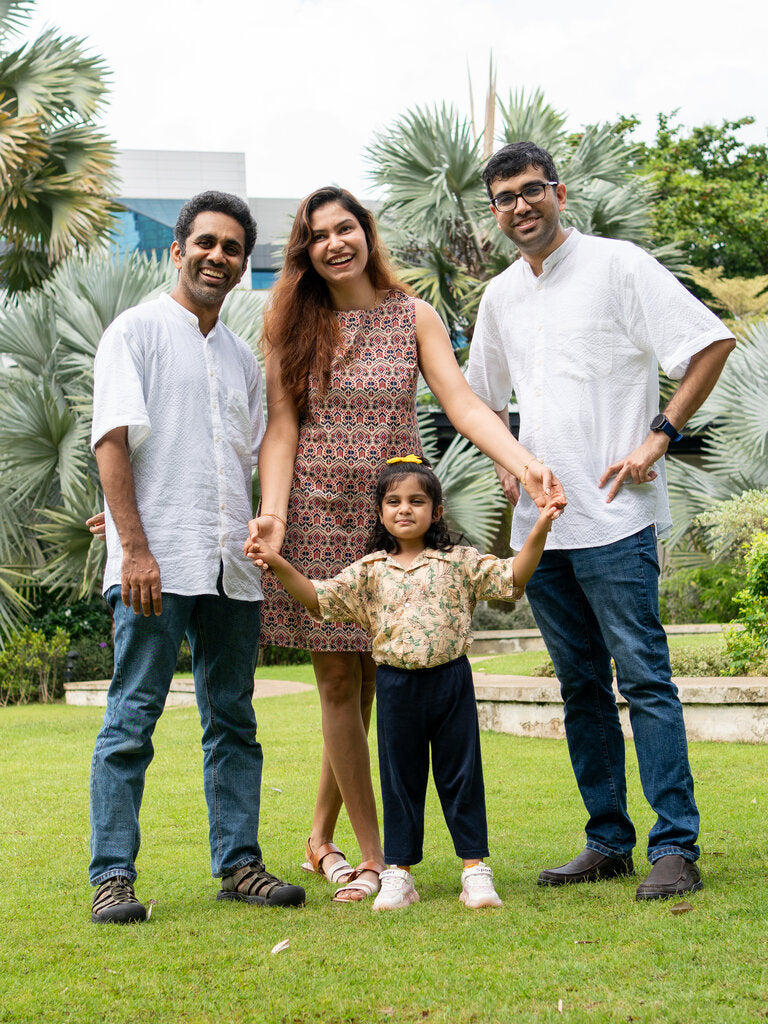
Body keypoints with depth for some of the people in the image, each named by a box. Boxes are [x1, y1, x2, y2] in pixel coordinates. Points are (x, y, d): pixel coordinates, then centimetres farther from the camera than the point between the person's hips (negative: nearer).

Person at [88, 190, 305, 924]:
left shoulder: (242, 359, 20)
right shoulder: (138, 330, 1)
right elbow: (113, 441, -7)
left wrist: (259, 542, 10)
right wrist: (134, 545, -15)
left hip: (231, 564, 6)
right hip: (157, 561, -6)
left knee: (233, 719, 8)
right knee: (132, 718, -5)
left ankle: (238, 863, 15)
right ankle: (112, 876, 0)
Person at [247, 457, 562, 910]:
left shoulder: (459, 562, 2)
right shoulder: (370, 570, 5)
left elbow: (513, 578, -2)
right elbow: (319, 598, 2)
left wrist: (539, 531, -13)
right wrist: (279, 565, -9)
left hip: (451, 679, -1)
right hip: (397, 684, 1)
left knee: (462, 776, 4)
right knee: (401, 780, 8)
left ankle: (475, 868, 12)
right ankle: (399, 875, 16)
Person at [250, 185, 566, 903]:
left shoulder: (413, 317, 7)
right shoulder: (292, 326, 6)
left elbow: (461, 402, -4)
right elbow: (281, 427, 0)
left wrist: (524, 463, -19)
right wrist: (272, 512, -15)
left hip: (391, 518, 1)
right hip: (317, 516, -1)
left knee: (369, 681, 3)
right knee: (338, 682, -1)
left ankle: (322, 838, 20)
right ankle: (373, 858, 7)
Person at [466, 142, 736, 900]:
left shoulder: (616, 265, -4)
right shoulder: (500, 296, 15)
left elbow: (712, 342, -8)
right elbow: (481, 395, 29)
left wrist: (658, 437, -13)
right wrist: (502, 464, 12)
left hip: (613, 515, -6)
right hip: (539, 522, 7)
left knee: (643, 675, -9)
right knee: (580, 686, 10)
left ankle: (675, 847, -5)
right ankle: (608, 842, 17)